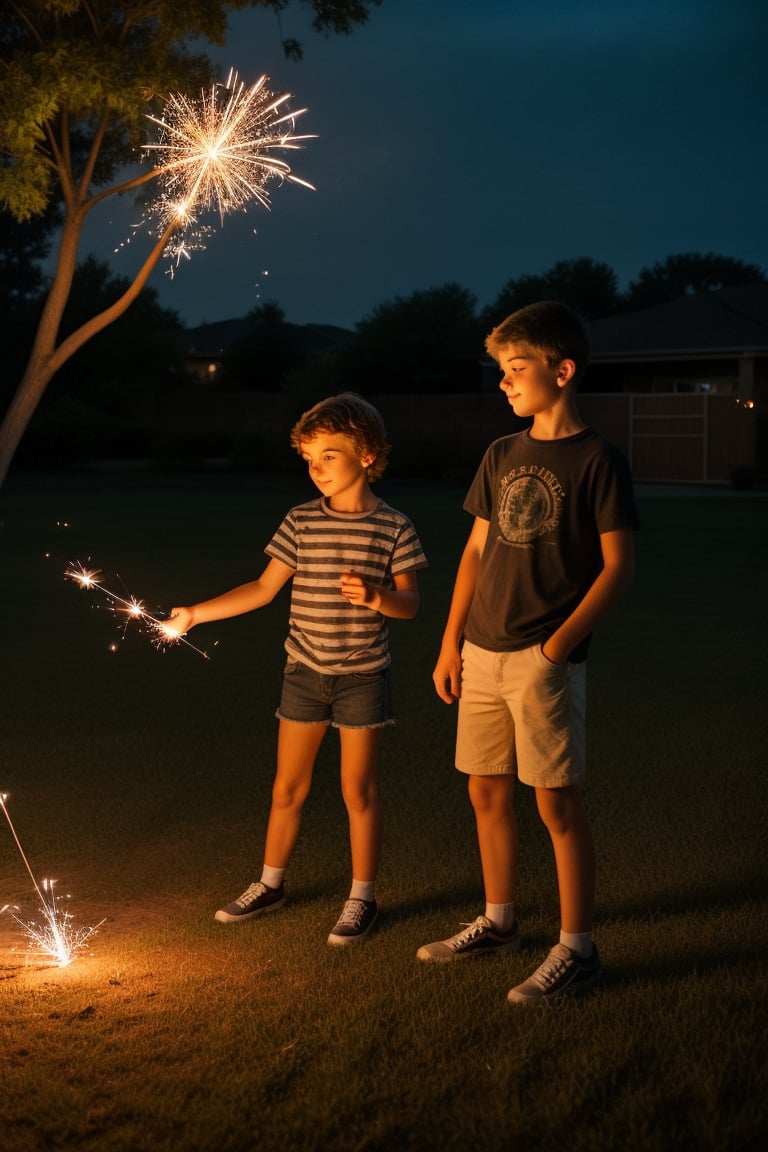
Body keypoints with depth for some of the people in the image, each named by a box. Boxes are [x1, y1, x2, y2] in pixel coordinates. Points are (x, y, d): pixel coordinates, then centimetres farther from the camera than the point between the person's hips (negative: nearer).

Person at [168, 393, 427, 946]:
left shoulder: (393, 527, -7)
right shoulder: (302, 521, -1)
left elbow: (410, 604, -6)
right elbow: (264, 588, 4)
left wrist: (376, 597, -28)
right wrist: (195, 614, 0)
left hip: (363, 675, -3)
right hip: (305, 671, 3)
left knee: (358, 790, 4)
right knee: (288, 786, 12)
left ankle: (363, 898, 18)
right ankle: (270, 885, 29)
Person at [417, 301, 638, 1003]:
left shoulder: (597, 460, -7)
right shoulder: (501, 456, 11)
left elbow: (619, 565, -9)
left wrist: (559, 644, -16)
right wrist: (451, 644, 11)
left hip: (544, 660, -6)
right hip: (482, 655, 7)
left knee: (557, 803, -2)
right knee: (488, 793, 14)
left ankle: (577, 950, 9)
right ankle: (499, 923, 30)